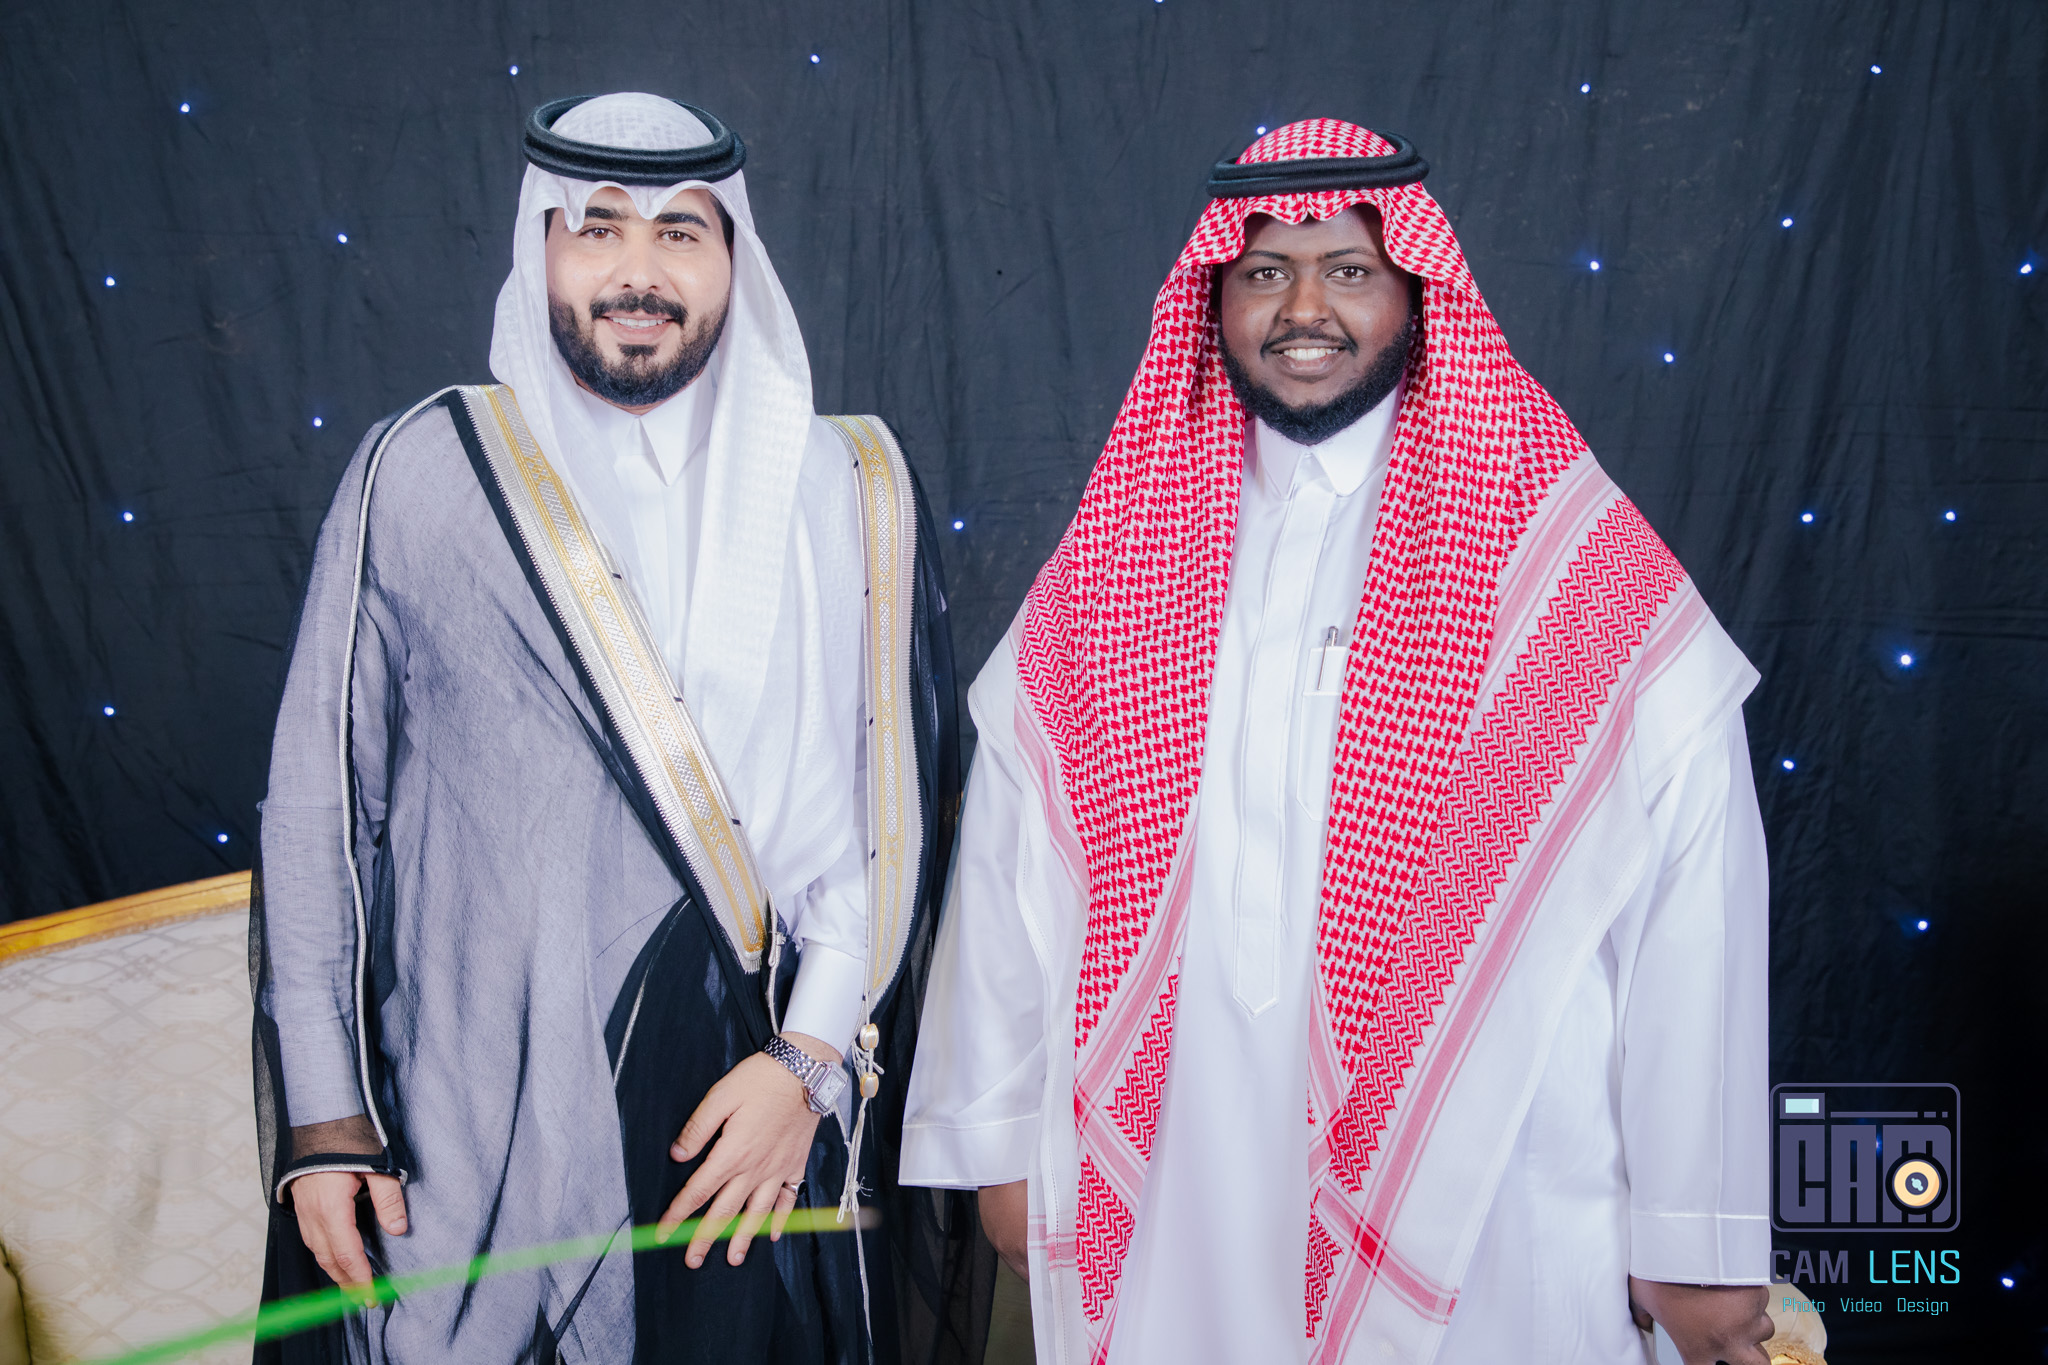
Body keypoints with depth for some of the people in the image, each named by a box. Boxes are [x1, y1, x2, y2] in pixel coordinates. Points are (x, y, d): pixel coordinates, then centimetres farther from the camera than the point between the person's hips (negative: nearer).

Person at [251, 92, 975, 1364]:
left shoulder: (849, 488, 2)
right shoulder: (421, 472, -1)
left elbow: (895, 802, 1)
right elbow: (319, 803, 2)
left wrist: (812, 1057, -8)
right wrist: (322, 1119, 0)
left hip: (754, 1125, 1)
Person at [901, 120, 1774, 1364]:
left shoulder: (1580, 576, -6)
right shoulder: (1118, 565, 4)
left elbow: (1694, 915, -8)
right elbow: (1012, 866, 7)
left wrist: (1700, 1245, -7)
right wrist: (1002, 1144, 9)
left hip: (1484, 1227, -2)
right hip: (1170, 1206, 3)